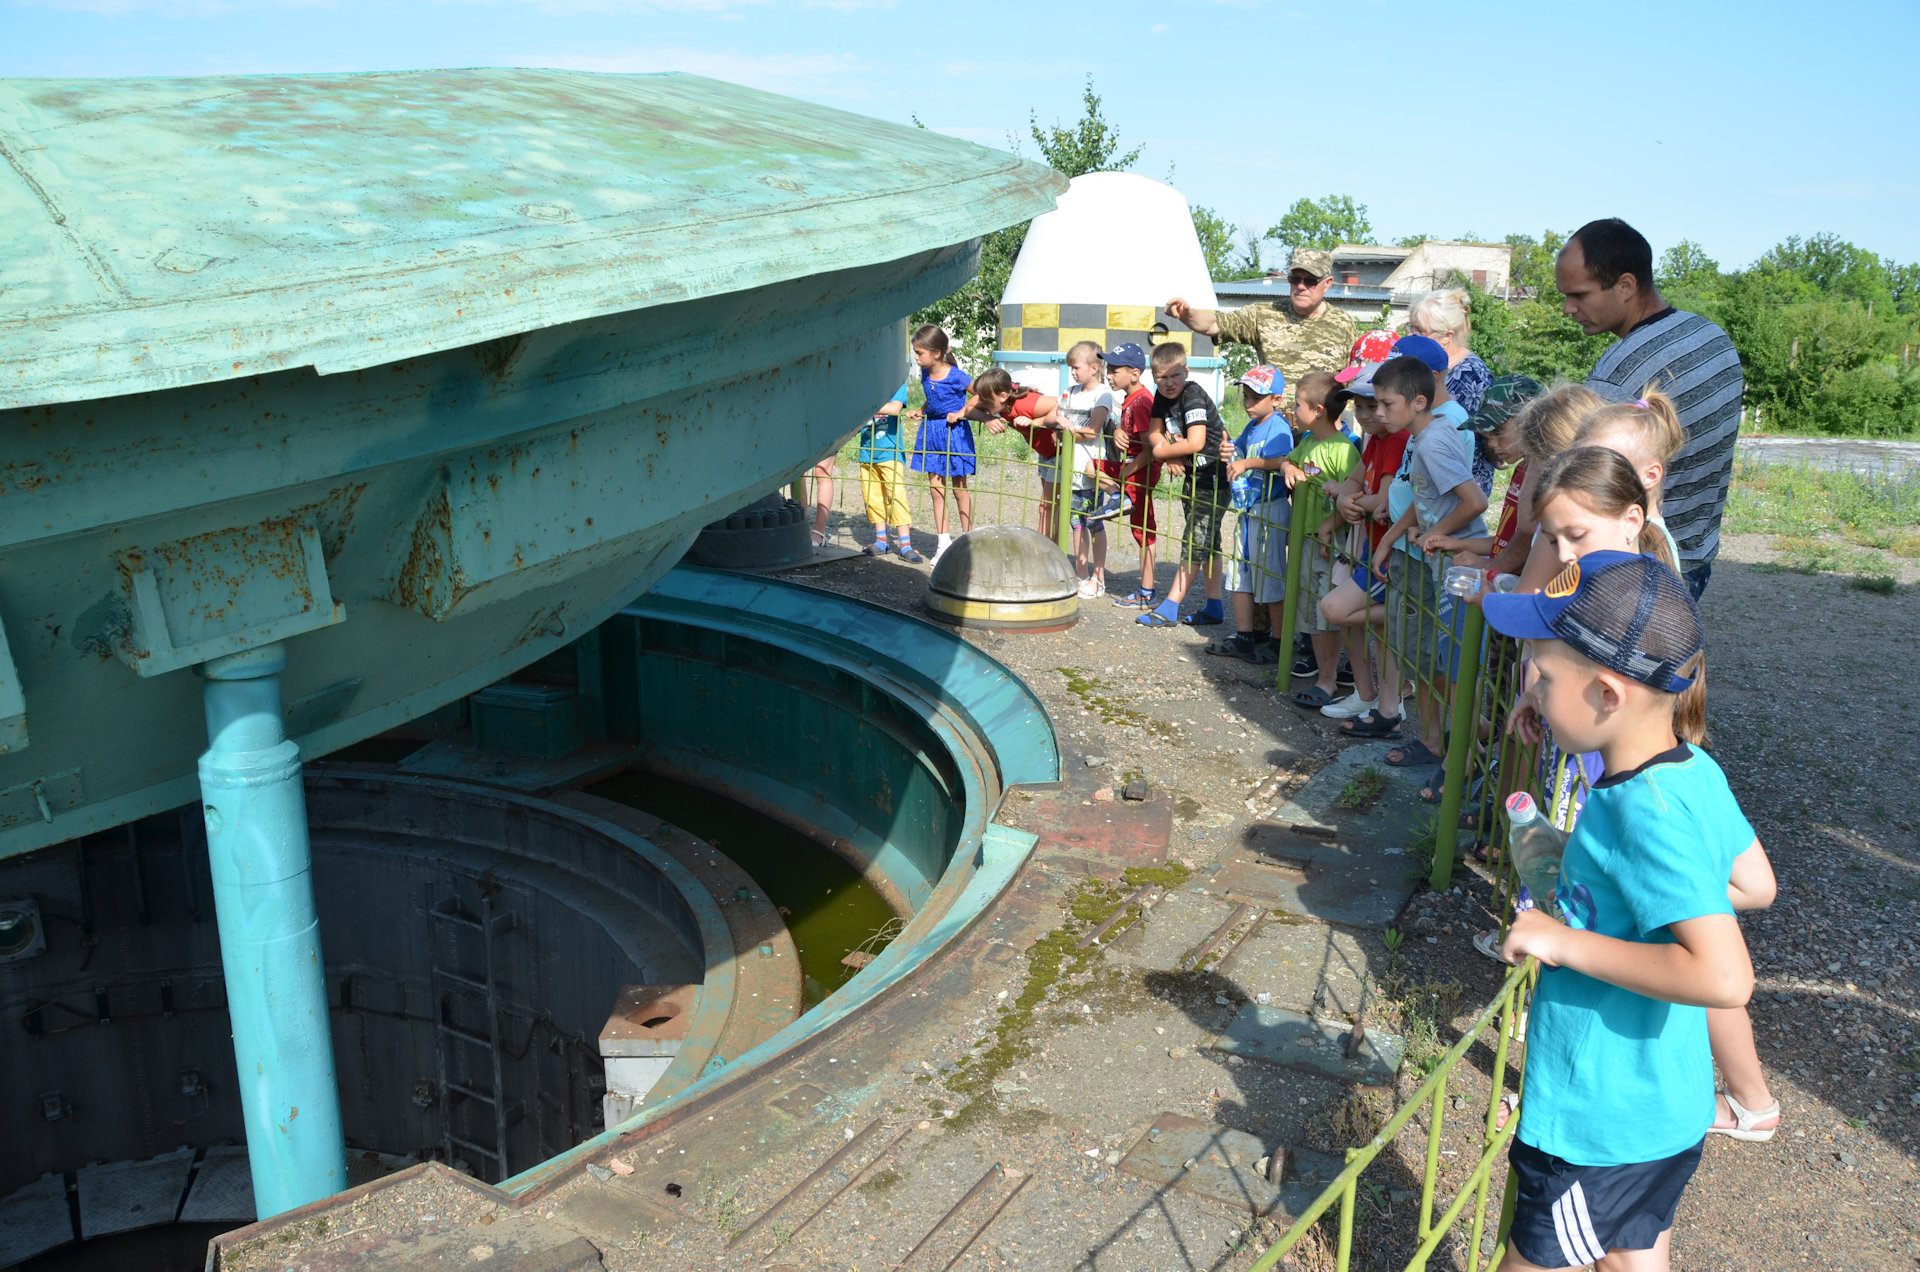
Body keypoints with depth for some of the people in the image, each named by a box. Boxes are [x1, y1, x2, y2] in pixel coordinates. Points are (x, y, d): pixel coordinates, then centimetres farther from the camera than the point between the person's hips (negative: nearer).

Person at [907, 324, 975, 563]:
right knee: (935, 488, 6)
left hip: (955, 431, -6)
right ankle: (943, 543, 14)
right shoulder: (926, 374, 1)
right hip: (931, 430, 6)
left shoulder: (956, 376, -18)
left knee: (959, 488, 3)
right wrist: (921, 411, 4)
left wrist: (961, 413, -15)